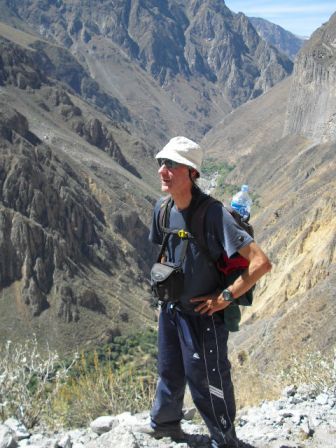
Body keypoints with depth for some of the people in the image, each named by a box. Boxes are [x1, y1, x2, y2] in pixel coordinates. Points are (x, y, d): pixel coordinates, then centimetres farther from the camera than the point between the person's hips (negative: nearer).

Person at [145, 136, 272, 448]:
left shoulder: (213, 213, -28)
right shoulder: (162, 208, -7)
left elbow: (260, 263, -30)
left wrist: (225, 297, -22)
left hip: (203, 314, -6)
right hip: (171, 308, 7)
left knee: (207, 382, 9)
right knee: (169, 373, 25)